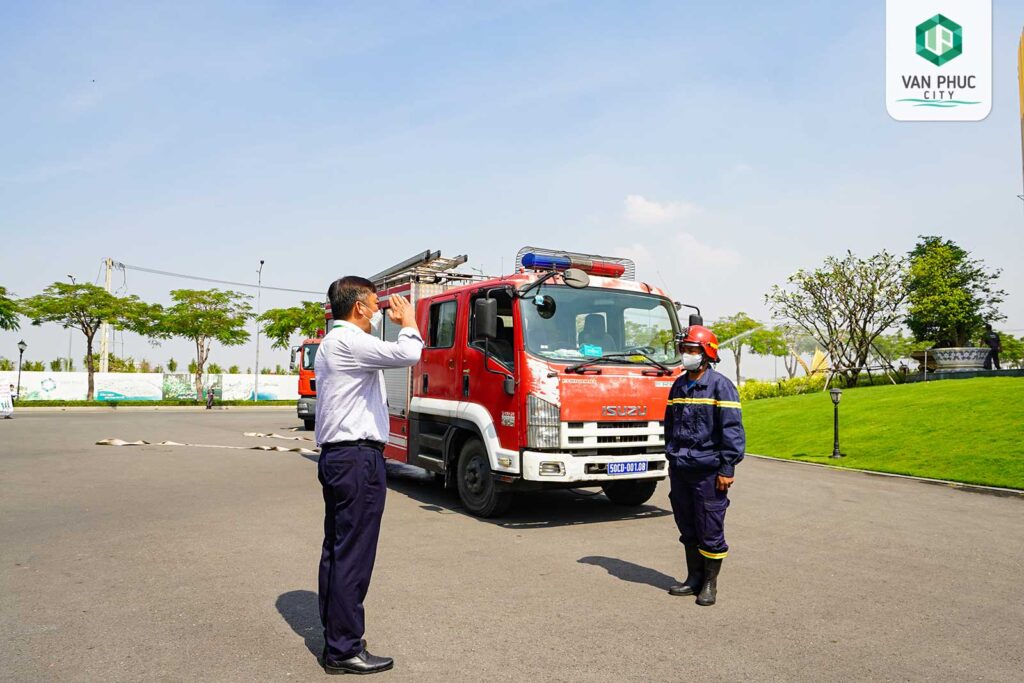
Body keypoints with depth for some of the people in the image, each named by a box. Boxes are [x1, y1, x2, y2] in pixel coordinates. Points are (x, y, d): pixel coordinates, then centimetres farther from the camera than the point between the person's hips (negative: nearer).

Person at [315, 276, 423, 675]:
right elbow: (407, 355, -24)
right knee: (353, 556, -5)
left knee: (336, 551, 15)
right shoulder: (349, 341, -14)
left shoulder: (332, 343, 19)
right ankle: (344, 651, 2)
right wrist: (408, 321, -8)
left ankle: (335, 636, 25)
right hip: (358, 457, -11)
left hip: (336, 457, 11)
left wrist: (392, 322, 20)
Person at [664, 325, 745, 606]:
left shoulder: (720, 385, -8)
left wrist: (727, 469, -15)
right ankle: (694, 579, 26)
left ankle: (710, 584, 15)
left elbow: (732, 430, -12)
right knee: (688, 530, 14)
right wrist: (671, 458, 20)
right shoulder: (678, 385, 11)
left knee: (710, 531, 2)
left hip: (708, 471, -6)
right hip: (680, 471, 6)